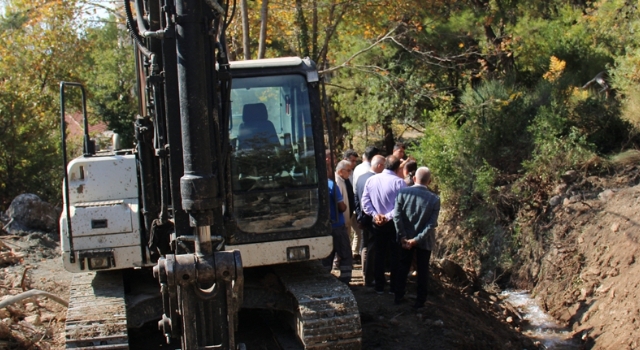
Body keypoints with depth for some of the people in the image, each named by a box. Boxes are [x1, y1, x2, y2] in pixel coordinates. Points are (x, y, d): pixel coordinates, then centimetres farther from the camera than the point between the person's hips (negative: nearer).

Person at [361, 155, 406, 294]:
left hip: (377, 224, 4)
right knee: (395, 256, 8)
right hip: (394, 224, -4)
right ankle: (394, 287, 13)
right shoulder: (399, 182, -15)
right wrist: (389, 216, -14)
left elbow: (365, 202, -1)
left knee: (379, 255, 14)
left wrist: (375, 214, -6)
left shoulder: (371, 180, 0)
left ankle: (379, 286, 19)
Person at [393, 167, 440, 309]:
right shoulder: (435, 199, -13)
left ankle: (399, 297, 25)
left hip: (406, 238, 1)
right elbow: (431, 224, -17)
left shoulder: (403, 192, -12)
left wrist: (403, 236, -11)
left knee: (403, 268, 17)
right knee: (422, 271, 12)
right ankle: (420, 301, 19)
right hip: (425, 241, -1)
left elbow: (396, 216, -15)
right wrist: (417, 239, -15)